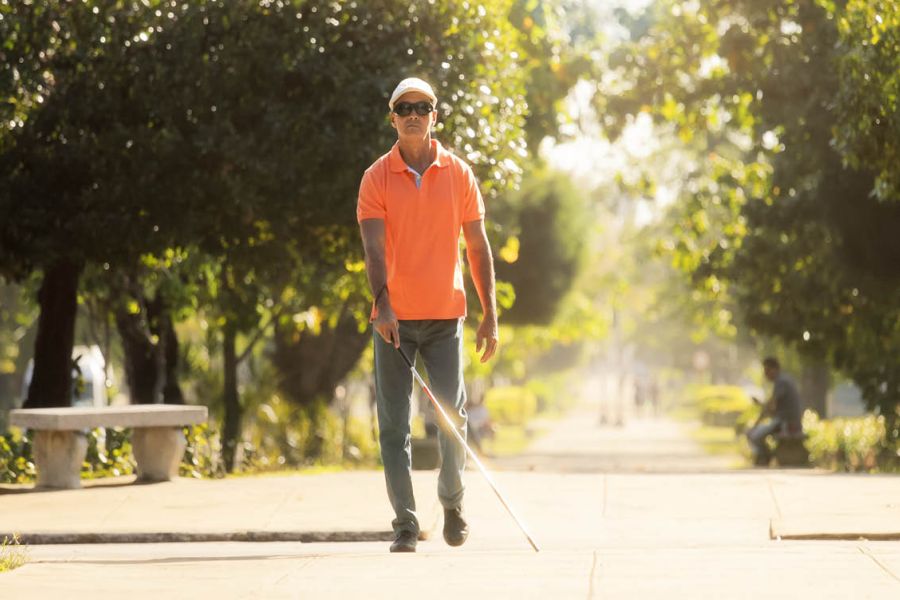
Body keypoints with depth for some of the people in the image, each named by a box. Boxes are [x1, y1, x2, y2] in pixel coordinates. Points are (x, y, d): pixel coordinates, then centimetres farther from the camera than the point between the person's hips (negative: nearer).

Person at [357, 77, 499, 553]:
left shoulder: (459, 174, 5)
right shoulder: (377, 178, 0)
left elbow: (477, 247, 8)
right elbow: (374, 247, -10)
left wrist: (490, 315, 3)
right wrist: (382, 304, -25)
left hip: (445, 316, 1)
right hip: (394, 317, 0)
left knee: (452, 415, -2)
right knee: (393, 425, -1)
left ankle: (452, 501, 22)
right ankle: (405, 523, 5)